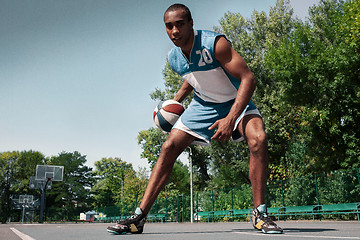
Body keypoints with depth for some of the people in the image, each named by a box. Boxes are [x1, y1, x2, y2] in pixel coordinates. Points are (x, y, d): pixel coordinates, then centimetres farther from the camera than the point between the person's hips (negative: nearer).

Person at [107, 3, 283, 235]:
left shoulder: (215, 43, -28)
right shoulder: (173, 58, -8)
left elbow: (248, 78, -31)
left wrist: (231, 118, -39)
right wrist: (174, 102, 5)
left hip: (236, 102, -4)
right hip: (203, 105, 5)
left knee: (258, 138, -33)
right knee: (169, 147, -8)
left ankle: (260, 214, -16)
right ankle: (139, 217, -3)